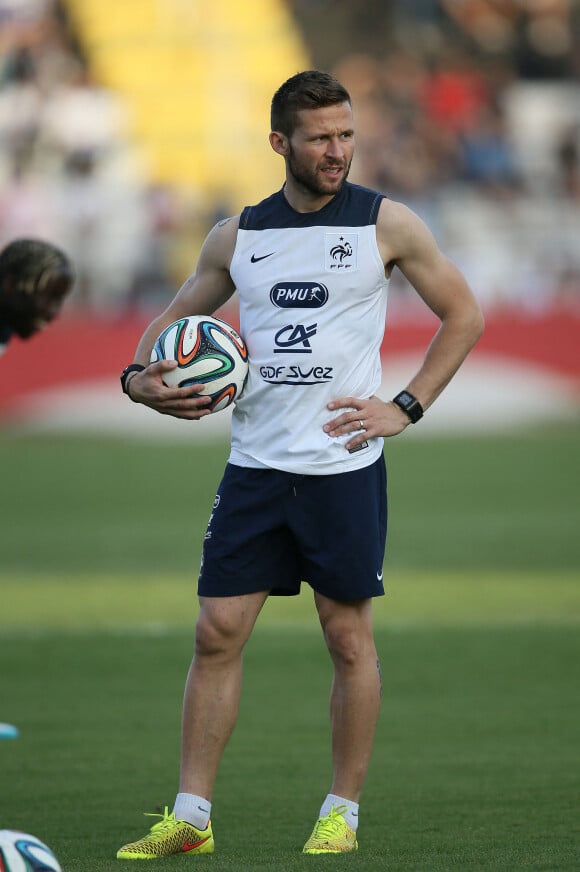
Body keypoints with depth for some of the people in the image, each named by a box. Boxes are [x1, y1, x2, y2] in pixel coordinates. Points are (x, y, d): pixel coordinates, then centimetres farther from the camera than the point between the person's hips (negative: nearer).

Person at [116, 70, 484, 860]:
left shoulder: (385, 224, -1)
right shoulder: (237, 235, 8)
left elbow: (464, 315, 6)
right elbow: (177, 318, 20)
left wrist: (406, 408, -3)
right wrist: (140, 379, -1)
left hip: (343, 466, -3)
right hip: (254, 466, 3)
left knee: (348, 635, 2)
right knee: (217, 632, -2)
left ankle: (342, 814, 12)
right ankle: (191, 817, 3)